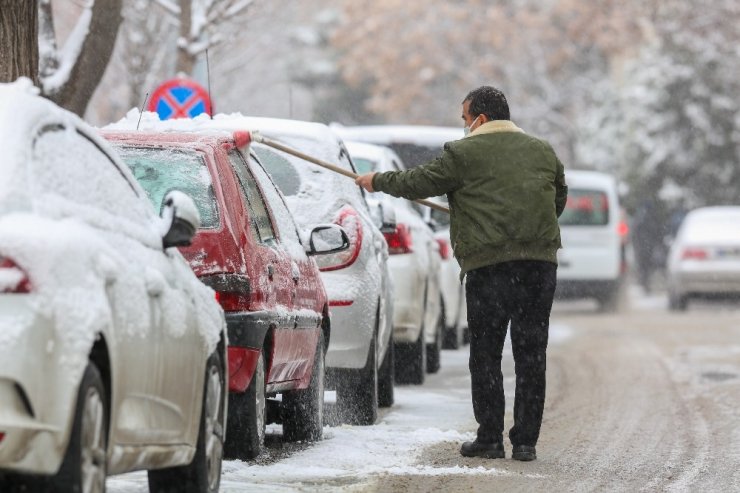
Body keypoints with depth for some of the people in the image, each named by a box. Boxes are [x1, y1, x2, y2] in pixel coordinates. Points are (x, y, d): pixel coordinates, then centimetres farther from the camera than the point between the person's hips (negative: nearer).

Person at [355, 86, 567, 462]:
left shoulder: (464, 153, -2)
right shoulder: (543, 152, 15)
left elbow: (419, 183, 4)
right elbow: (559, 199, 25)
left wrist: (378, 182, 21)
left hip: (489, 264, -4)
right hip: (540, 260, 4)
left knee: (485, 354, 5)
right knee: (531, 355, 6)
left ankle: (490, 437, 4)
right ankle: (526, 441, 5)